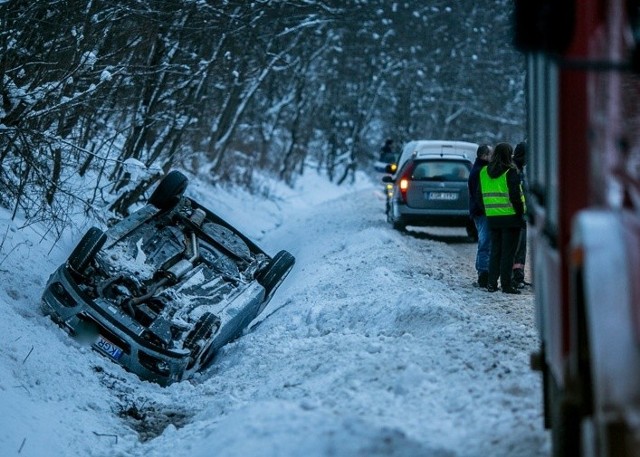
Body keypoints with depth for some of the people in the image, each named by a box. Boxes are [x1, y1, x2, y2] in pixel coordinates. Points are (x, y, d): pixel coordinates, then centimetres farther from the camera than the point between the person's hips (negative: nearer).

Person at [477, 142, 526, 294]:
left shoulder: (484, 172, 8)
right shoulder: (510, 172, -10)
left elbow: (480, 196, 12)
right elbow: (515, 196, -14)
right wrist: (521, 212, -5)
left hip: (492, 217, 5)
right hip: (510, 217, -5)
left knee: (495, 250, 14)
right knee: (508, 252, -1)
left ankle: (491, 283, 11)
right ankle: (506, 284, -2)